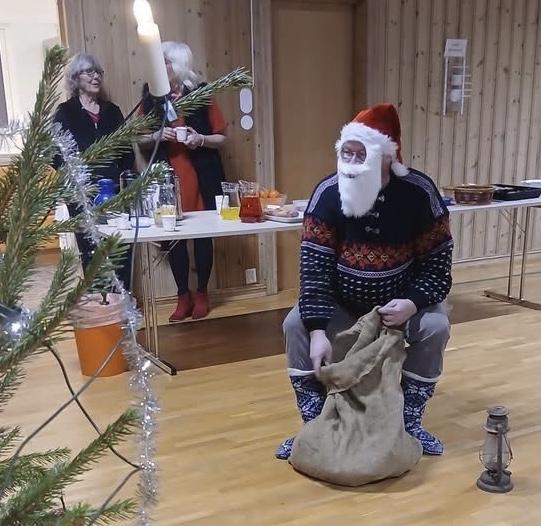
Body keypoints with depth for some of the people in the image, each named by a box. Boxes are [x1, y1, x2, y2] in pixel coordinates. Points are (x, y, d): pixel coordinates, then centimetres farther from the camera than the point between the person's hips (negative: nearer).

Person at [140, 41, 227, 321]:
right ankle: (183, 296, 17)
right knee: (172, 235, 3)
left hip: (200, 176, -2)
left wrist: (201, 139, -17)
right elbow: (140, 137, 10)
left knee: (203, 233, 3)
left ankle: (202, 294, 20)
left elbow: (221, 137, 2)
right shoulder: (152, 95, 5)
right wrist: (158, 134, -9)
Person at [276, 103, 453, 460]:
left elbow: (437, 265, -13)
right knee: (297, 325, -21)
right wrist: (318, 330, -32)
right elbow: (314, 268, -22)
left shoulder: (419, 193, -19)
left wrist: (412, 303, -32)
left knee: (435, 327, -26)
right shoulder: (327, 194, -18)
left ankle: (410, 422, -2)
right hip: (340, 302, 1)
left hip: (402, 300, 0)